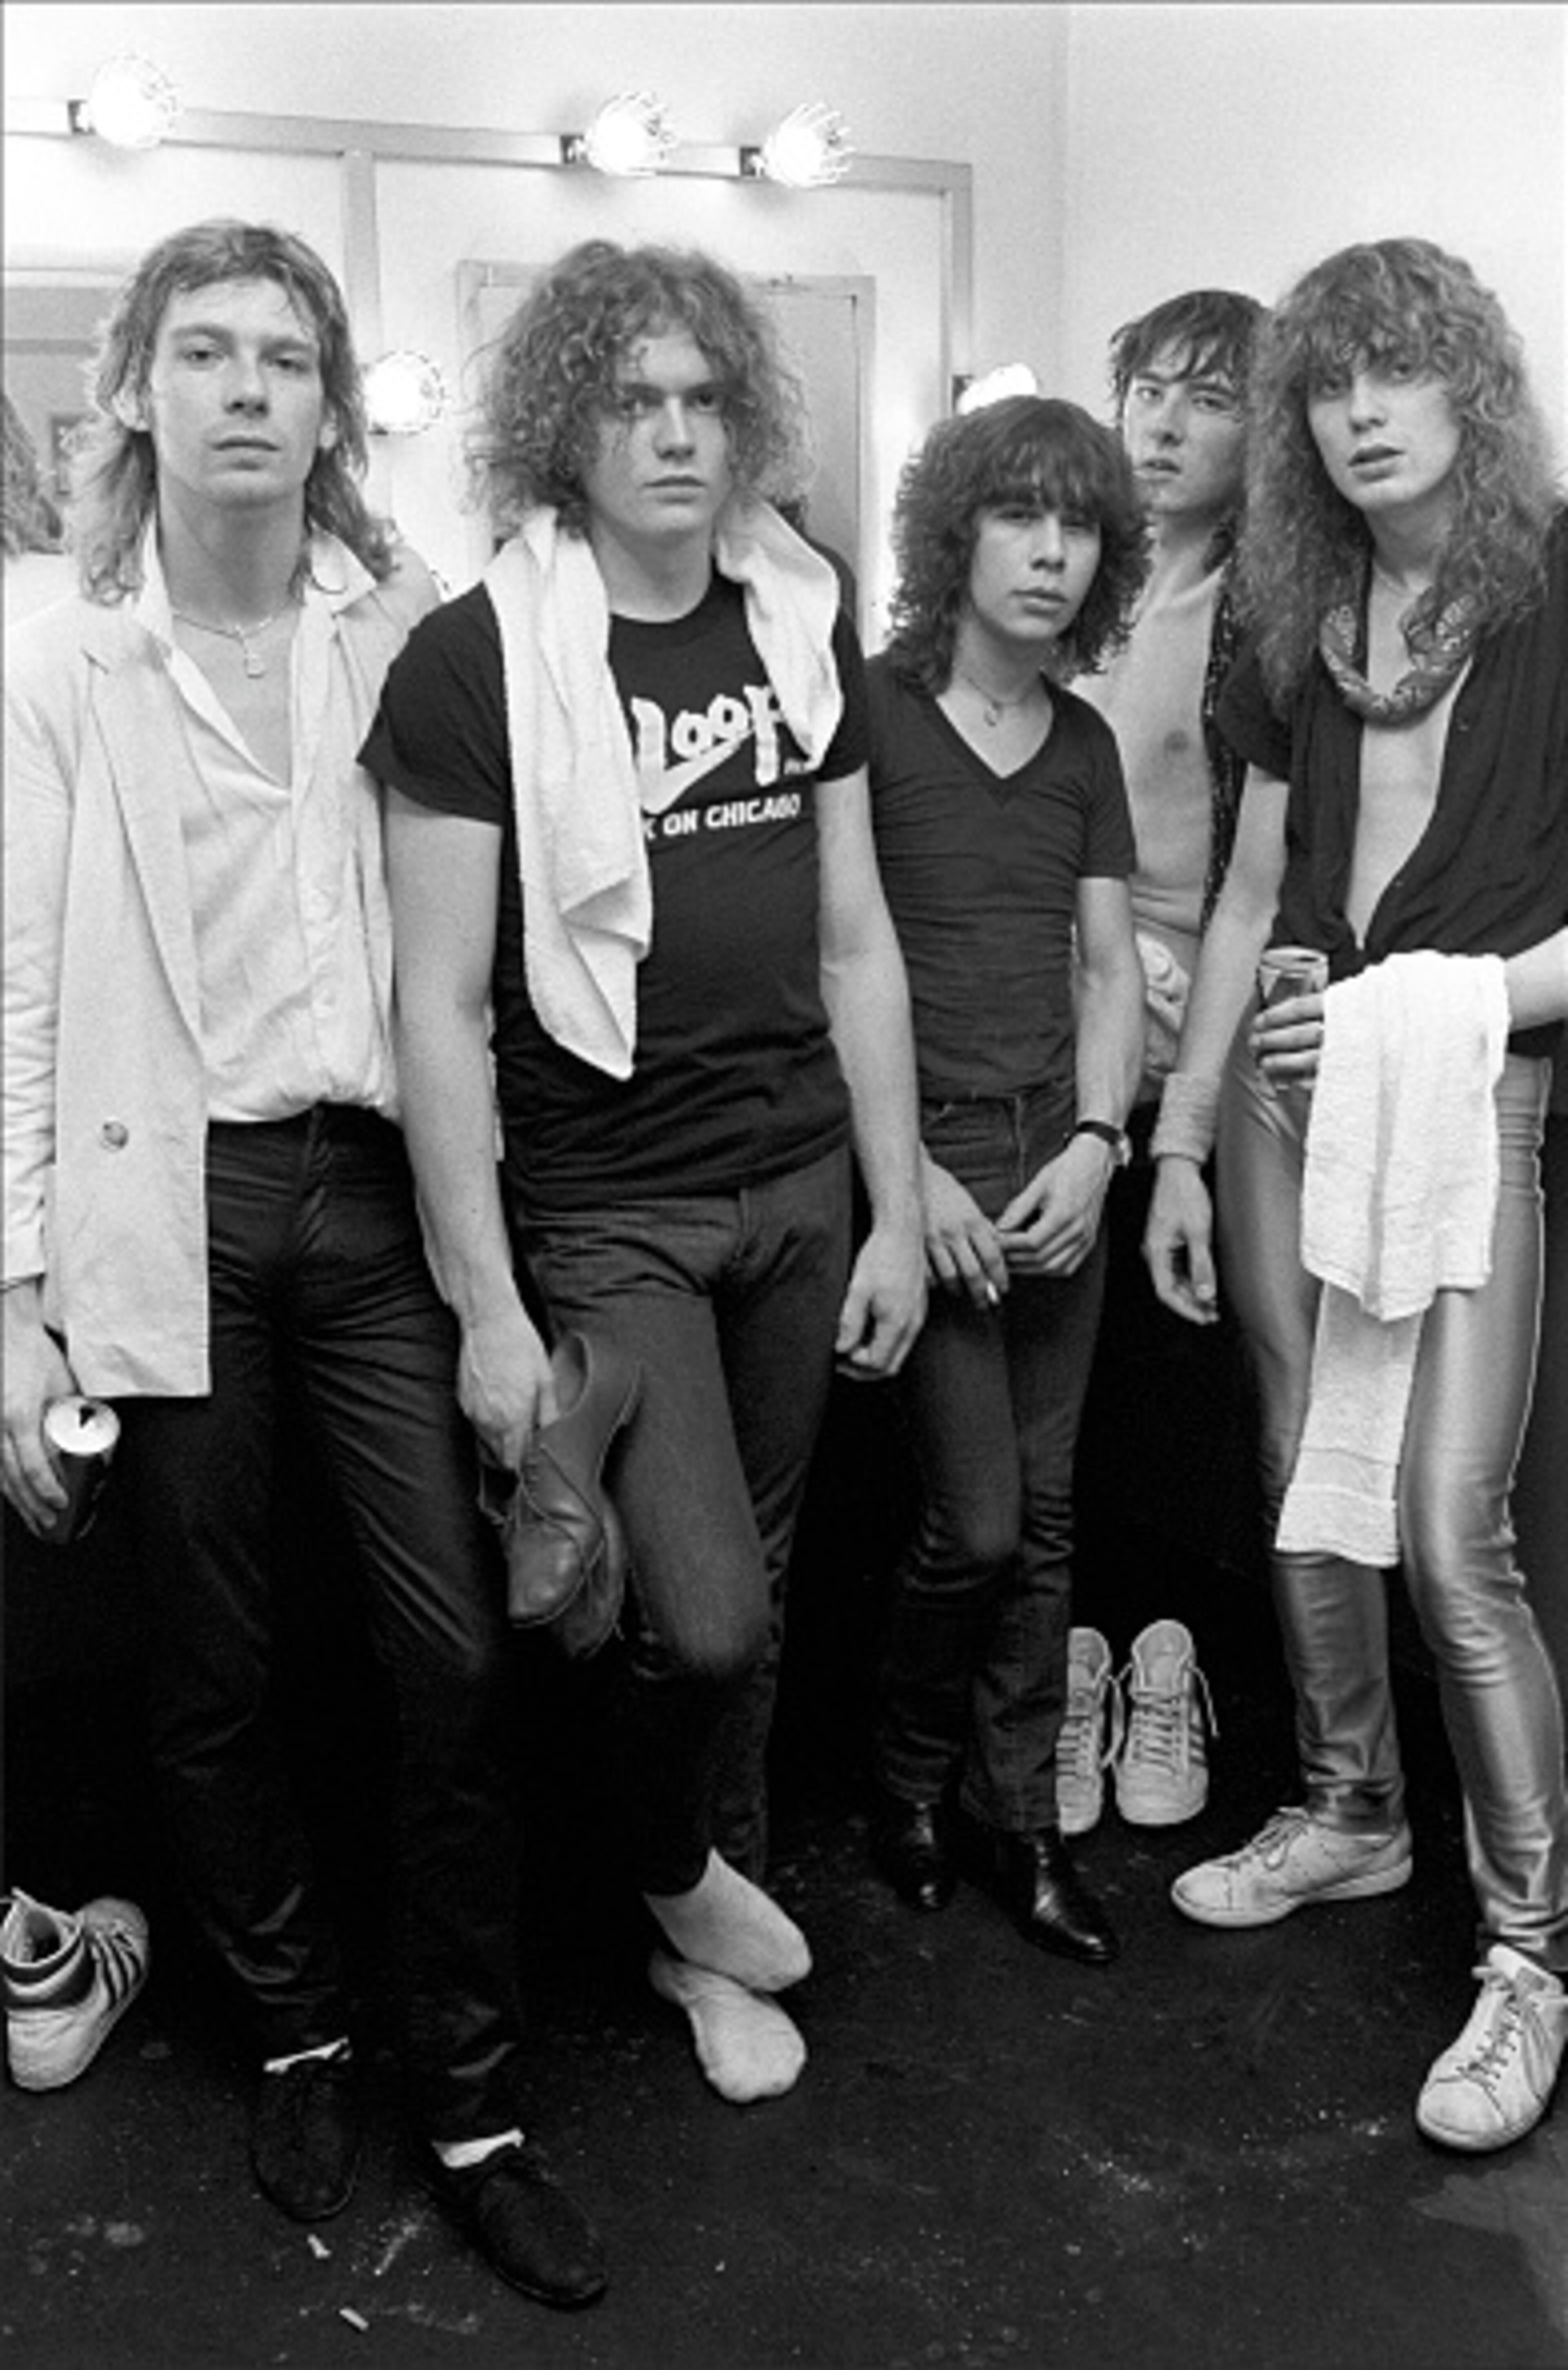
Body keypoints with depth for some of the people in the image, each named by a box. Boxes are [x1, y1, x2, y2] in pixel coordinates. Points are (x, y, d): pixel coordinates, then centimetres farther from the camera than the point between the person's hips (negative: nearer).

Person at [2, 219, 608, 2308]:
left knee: (460, 1659, -2)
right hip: (168, 1203, 0)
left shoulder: (410, 628, 4)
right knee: (217, 1675, 11)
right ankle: (297, 2033, 34)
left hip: (379, 1185, 1)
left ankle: (474, 2106, 17)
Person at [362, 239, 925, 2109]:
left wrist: (898, 1215, 6)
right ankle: (672, 1866, 25)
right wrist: (489, 1308, -13)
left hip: (799, 1188, 5)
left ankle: (712, 1943, 37)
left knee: (755, 1583, 14)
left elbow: (856, 940, 9)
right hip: (603, 1206, -4)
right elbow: (441, 1003, -11)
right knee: (700, 1619, -10)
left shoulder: (806, 628, 5)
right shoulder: (475, 658, -10)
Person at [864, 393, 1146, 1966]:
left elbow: (1110, 963, 12)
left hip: (1059, 1153, 6)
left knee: (1043, 1511, 9)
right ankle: (909, 1776, 23)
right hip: (917, 1144, -5)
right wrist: (908, 1173, -14)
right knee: (974, 1520, -4)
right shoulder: (869, 712, -7)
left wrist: (1097, 1143, -3)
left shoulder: (1085, 744, 11)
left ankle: (1016, 1814, 24)